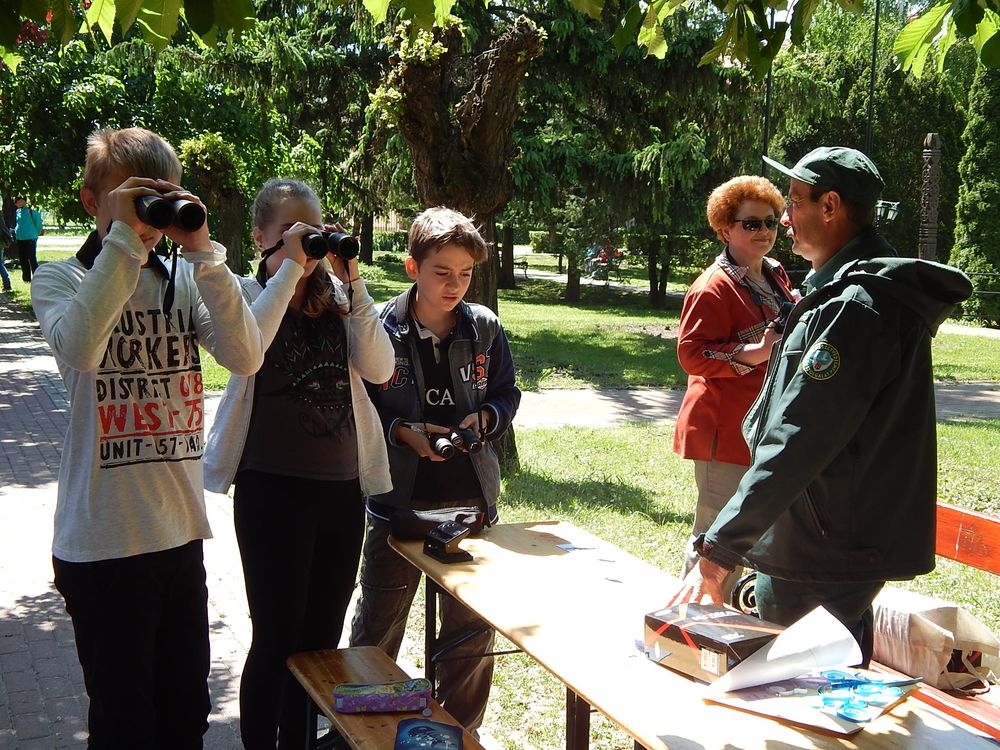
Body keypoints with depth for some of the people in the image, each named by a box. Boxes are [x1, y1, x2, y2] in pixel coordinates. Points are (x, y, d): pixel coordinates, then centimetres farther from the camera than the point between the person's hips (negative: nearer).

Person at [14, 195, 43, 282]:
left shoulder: (30, 210, -11)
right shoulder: (17, 212, 11)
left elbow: (38, 222, -5)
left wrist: (37, 233, 4)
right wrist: (15, 232, 16)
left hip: (30, 239, -8)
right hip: (20, 239, 8)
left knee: (32, 260, -6)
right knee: (23, 259, 11)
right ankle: (26, 278, 20)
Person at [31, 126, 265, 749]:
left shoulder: (186, 281, 5)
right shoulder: (61, 279, -3)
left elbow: (247, 357, -12)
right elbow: (80, 349, -26)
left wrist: (203, 251, -16)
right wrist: (123, 238, -23)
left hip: (182, 532, 4)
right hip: (104, 541, -4)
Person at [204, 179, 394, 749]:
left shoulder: (338, 296, 8)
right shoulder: (249, 294, -2)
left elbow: (379, 368, -7)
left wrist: (352, 280, -11)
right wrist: (290, 270, -22)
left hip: (342, 486, 4)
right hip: (273, 487, -4)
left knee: (323, 636, 14)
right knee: (278, 637, 2)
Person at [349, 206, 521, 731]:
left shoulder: (485, 328, -2)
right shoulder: (379, 328, -9)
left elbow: (506, 393, 9)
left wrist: (485, 417, -11)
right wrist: (401, 432, -20)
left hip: (470, 495, 2)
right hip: (399, 496, -2)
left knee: (473, 628, 14)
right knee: (377, 627, 13)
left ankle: (459, 731, 33)